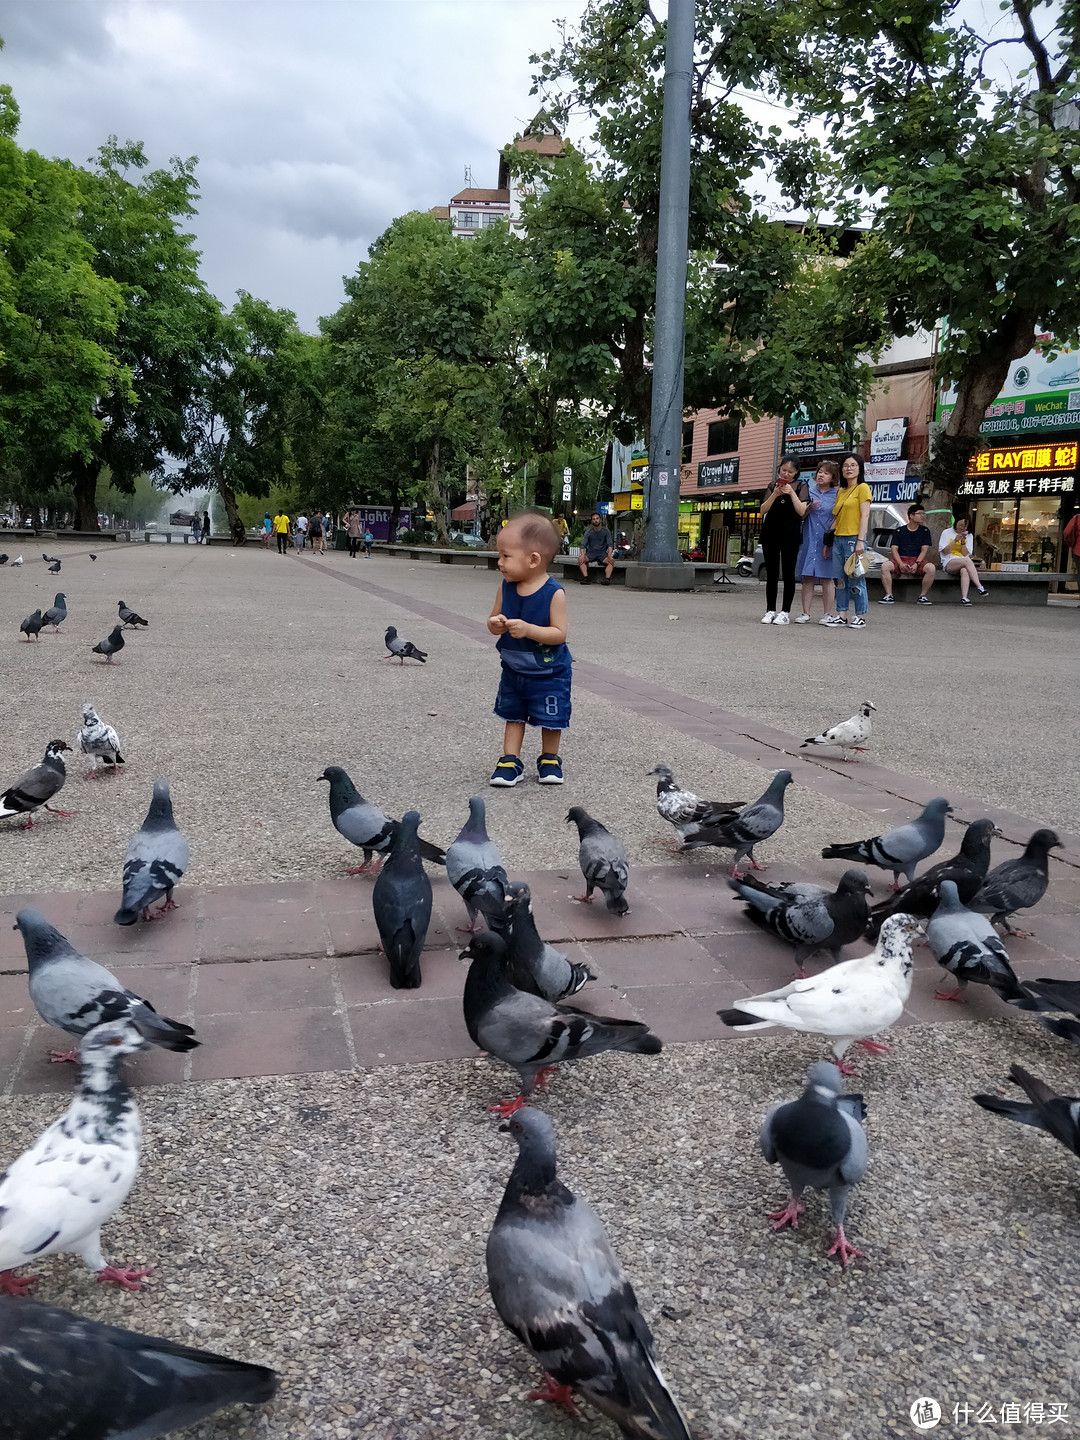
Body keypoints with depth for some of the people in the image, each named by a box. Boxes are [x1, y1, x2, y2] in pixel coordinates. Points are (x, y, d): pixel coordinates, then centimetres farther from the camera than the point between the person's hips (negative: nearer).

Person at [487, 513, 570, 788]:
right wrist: (495, 624, -22)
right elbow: (495, 618, 2)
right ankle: (510, 761, 21)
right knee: (513, 715, 12)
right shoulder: (506, 588, -8)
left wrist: (528, 629, -35)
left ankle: (549, 758, 29)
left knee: (551, 719, 9)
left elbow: (559, 633, -23)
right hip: (513, 669, 5)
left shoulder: (554, 593, -22)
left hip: (548, 672, -5)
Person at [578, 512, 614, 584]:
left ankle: (607, 578, -43)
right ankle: (585, 577, -38)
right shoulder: (588, 532, 3)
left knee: (610, 561, -32)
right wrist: (583, 555, -27)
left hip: (602, 553, 0)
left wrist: (609, 556, -25)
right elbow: (583, 544, -6)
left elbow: (610, 544, -5)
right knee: (580, 559, -29)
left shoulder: (606, 531, 4)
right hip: (590, 552, 1)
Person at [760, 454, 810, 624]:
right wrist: (775, 495, -12)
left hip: (790, 535, -2)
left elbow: (802, 511, -8)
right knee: (771, 573, 3)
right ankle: (770, 610, 7)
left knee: (788, 573, 0)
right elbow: (763, 510, 1)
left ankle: (785, 612, 2)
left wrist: (791, 493, -15)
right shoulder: (773, 485, 9)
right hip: (771, 533, 2)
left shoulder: (800, 487, 3)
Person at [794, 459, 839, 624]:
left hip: (828, 542, -2)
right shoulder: (809, 492, 11)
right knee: (807, 578, 2)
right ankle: (805, 613, 6)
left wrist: (830, 542, -10)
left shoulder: (836, 495, 3)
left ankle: (828, 614, 4)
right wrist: (809, 508, -8)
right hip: (809, 539, 3)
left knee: (827, 578, -1)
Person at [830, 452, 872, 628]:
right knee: (840, 579, 5)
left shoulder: (862, 488, -2)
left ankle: (860, 616, 1)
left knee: (856, 579, -5)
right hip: (838, 539, 7)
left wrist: (860, 541, -17)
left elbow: (865, 516, -9)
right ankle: (842, 615, 10)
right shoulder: (840, 491, 19)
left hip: (854, 538, -7)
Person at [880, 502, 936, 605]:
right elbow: (894, 549, 2)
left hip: (918, 559, 0)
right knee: (885, 566, -31)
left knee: (931, 568, -32)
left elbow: (924, 550, 4)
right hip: (900, 559, 0)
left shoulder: (925, 531, 13)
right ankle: (889, 596, -27)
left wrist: (917, 564, -15)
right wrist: (901, 564, -16)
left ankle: (922, 596, -18)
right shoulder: (899, 531, 11)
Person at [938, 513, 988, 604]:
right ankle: (979, 586, -44)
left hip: (963, 562, 2)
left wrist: (963, 542, -9)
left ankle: (964, 598, -51)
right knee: (967, 561, -35)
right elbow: (945, 552, -1)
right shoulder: (946, 533, 8)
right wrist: (955, 541, -11)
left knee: (964, 570, -37)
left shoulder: (969, 536, 15)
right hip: (949, 563, -2)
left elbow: (966, 554, 5)